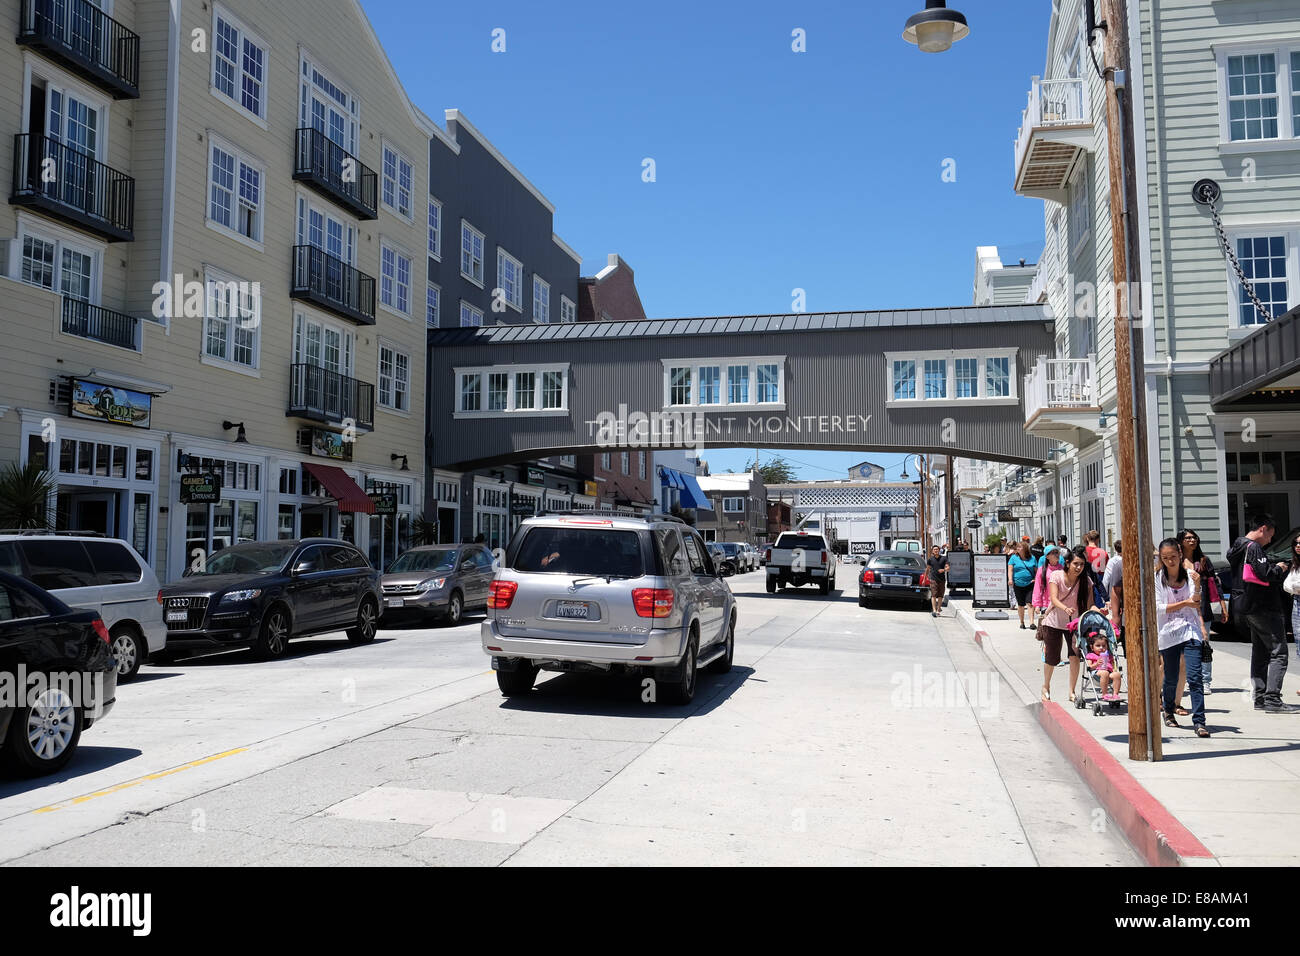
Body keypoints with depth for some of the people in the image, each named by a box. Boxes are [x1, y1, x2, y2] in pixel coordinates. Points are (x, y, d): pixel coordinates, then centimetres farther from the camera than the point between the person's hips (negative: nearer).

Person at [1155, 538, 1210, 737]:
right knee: (1171, 678, 11)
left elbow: (1196, 602, -6)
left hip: (1190, 630, 0)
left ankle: (1199, 721, -10)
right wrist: (1185, 603, -10)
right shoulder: (1157, 578, 1)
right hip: (1168, 631, 0)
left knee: (1194, 676, -12)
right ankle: (1168, 711, 35)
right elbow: (1158, 607, -4)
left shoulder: (1189, 574, 2)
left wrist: (1197, 585, -22)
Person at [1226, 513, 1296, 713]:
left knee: (1260, 652, 15)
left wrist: (1277, 569, 12)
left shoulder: (1238, 548, 16)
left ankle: (1260, 697, 17)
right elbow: (1266, 573, -24)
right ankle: (1272, 699, -13)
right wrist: (1280, 569, -4)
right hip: (1262, 607, -10)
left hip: (1248, 609, 10)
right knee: (1278, 652, -8)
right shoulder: (1253, 547, -15)